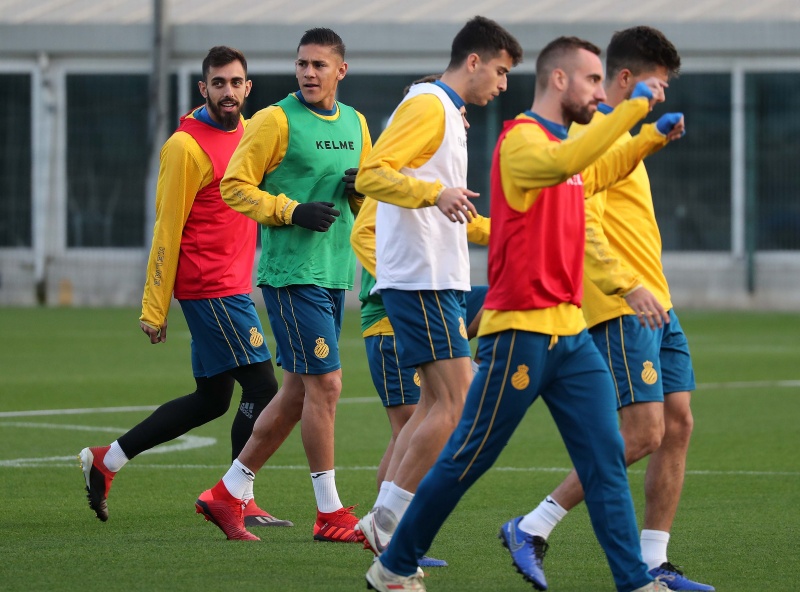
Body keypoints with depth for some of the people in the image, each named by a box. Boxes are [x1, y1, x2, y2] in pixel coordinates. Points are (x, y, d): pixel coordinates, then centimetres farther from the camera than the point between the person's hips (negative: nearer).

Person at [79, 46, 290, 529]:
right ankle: (240, 500, -3)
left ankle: (107, 459, 24)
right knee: (262, 386, -10)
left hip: (235, 285, 9)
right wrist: (154, 308, -11)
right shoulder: (187, 145, -11)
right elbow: (167, 229, -11)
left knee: (211, 399, 13)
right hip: (211, 287, -9)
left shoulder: (250, 133, 13)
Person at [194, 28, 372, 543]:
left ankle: (227, 495, 20)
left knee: (298, 393, 9)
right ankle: (330, 514, -2)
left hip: (334, 273, 7)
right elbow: (235, 186, -8)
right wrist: (292, 211, -19)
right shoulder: (277, 120, -7)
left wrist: (361, 189, 0)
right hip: (291, 271, -7)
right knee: (325, 383, -10)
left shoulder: (355, 124, 13)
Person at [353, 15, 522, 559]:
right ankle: (387, 521, -10)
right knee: (457, 401, -13)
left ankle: (389, 530, 7)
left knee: (436, 403, 8)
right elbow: (372, 174, -21)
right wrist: (435, 193, -33)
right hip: (421, 280, -10)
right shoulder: (428, 106, -10)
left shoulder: (447, 113, 22)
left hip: (438, 279, 10)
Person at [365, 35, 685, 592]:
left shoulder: (565, 143, 17)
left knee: (606, 458, 0)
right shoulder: (521, 139, -11)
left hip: (570, 330, 9)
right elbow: (564, 163, -35)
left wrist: (655, 137, 26)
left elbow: (596, 172, 41)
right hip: (522, 330, -9)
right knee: (467, 460, 0)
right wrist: (631, 107, -30)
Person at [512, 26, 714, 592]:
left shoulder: (620, 136, 20)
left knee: (678, 425, 3)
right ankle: (534, 529, -6)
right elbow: (584, 224, -21)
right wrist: (627, 286, -28)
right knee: (644, 433, -14)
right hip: (620, 310, -10)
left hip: (654, 304, 10)